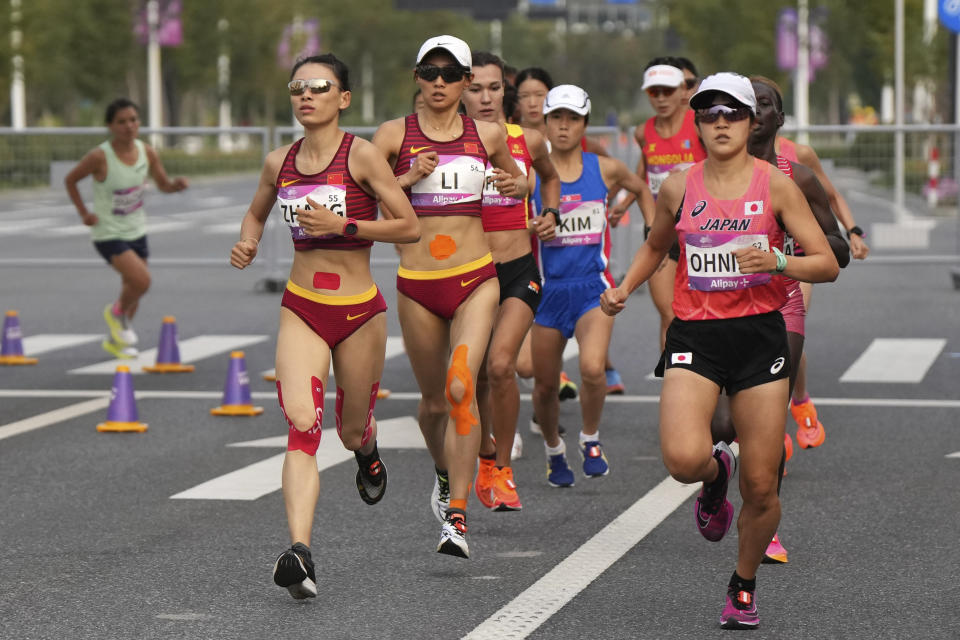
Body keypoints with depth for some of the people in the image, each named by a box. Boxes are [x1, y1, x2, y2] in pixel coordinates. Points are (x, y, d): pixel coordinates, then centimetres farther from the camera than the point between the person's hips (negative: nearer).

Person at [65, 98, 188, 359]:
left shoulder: (147, 153, -7)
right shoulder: (99, 157, -20)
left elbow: (163, 185, 5)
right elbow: (70, 180, -6)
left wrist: (176, 185, -18)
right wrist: (84, 213, -10)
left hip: (136, 231, 6)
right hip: (108, 234, -6)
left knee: (133, 290, 15)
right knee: (142, 280, -23)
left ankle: (115, 340, 38)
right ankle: (117, 312, 9)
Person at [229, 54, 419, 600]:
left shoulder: (362, 155, -8)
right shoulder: (280, 163, 5)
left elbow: (409, 227, -11)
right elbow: (257, 213, 26)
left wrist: (342, 224, -20)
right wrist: (248, 244, 5)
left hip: (360, 311, -2)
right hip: (302, 309, 2)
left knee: (353, 431, 14)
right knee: (301, 423, -18)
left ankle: (368, 452, 55)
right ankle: (301, 554, -29)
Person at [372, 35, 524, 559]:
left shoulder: (488, 135, 5)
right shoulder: (395, 134, 0)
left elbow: (516, 177, 24)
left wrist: (517, 186, 1)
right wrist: (407, 179, -16)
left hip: (475, 280, -1)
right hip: (417, 284, 1)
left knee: (461, 388, -20)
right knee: (433, 399, 12)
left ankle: (456, 515, -19)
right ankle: (445, 474, 45)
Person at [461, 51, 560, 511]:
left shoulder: (528, 141, 3)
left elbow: (550, 176, 25)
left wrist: (550, 215, 9)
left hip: (519, 271, 0)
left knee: (501, 365, -19)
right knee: (475, 377, 7)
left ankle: (503, 468, -3)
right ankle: (486, 459, 34)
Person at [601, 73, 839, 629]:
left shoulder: (775, 185, -1)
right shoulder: (679, 187, 5)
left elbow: (828, 265, -1)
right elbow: (657, 244, 25)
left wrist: (778, 263, -20)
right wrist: (623, 289, 9)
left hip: (760, 334, -1)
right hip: (695, 333, 1)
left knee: (761, 487, 0)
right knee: (683, 458, -24)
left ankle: (745, 584, 27)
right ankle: (716, 473, 15)